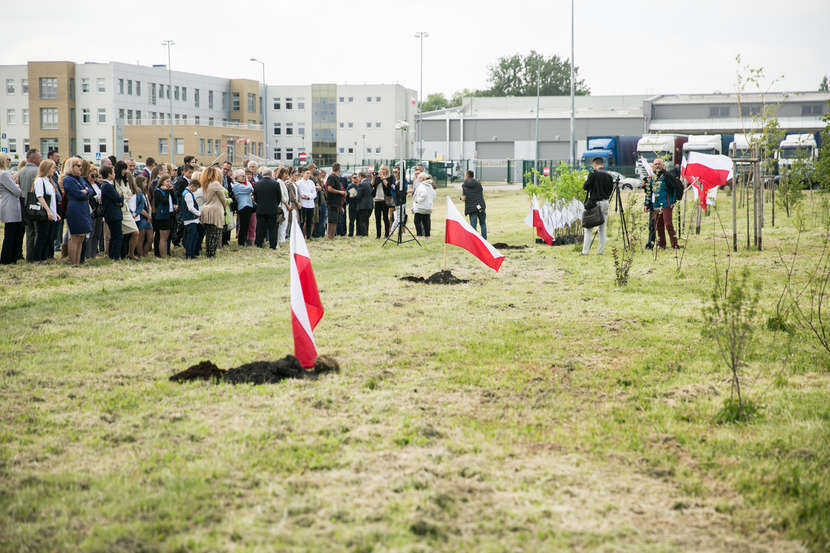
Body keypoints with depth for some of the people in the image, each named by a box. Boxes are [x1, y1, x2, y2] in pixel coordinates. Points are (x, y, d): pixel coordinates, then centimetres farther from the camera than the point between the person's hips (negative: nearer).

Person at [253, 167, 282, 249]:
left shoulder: (257, 184, -3)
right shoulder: (275, 184, -8)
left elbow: (255, 198, 5)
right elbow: (279, 197, 0)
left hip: (260, 209, 1)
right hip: (272, 209, -1)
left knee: (260, 227, 9)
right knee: (272, 228, 5)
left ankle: (259, 243, 12)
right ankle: (273, 245, 5)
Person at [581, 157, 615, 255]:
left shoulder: (593, 174, -9)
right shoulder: (609, 176, 5)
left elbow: (585, 187, -9)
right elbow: (610, 191, 9)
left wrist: (585, 182, 11)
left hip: (594, 203, -4)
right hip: (605, 203, 4)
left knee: (588, 228, 1)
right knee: (602, 228, 11)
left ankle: (585, 251, -4)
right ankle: (601, 250, 9)